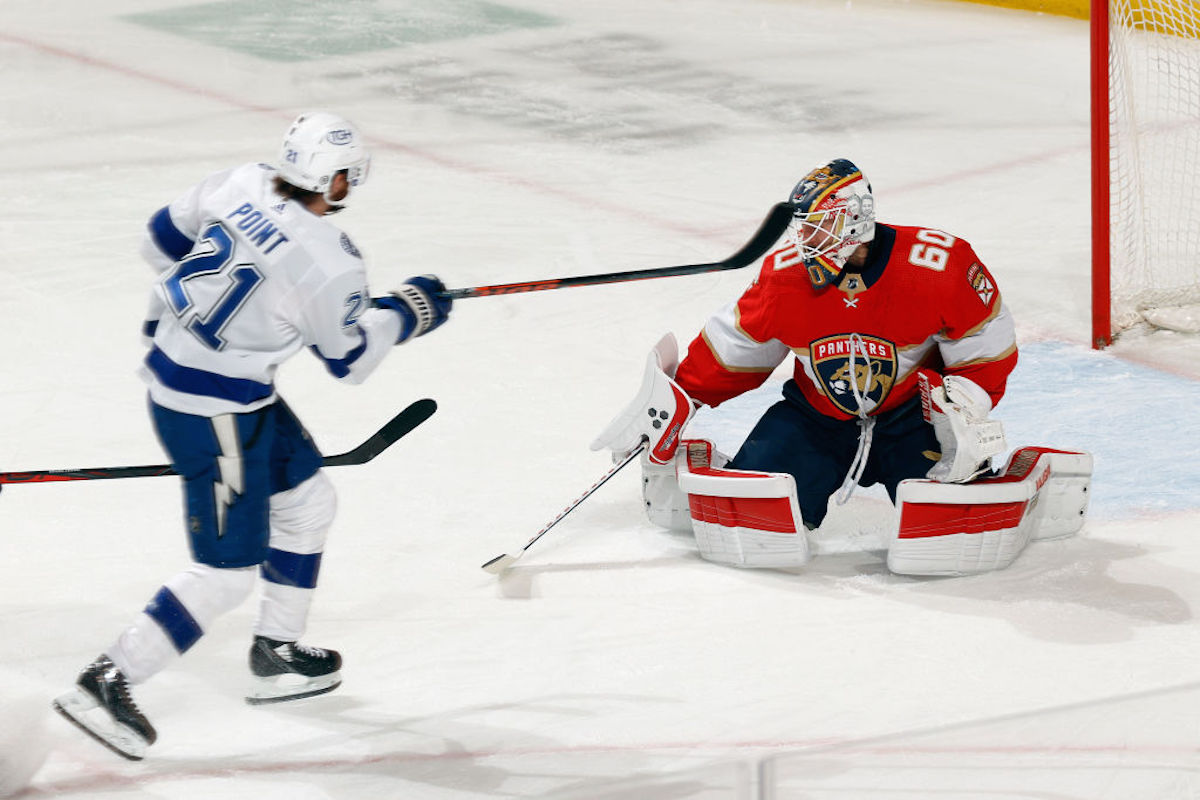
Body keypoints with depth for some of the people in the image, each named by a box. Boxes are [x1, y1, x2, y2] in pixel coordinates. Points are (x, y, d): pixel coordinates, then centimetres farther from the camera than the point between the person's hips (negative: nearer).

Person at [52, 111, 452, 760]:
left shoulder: (241, 184, -5)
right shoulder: (329, 265, -23)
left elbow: (164, 237, 11)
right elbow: (348, 359, -6)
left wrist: (168, 310, 28)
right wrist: (405, 313, 10)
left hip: (169, 370, 9)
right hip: (213, 416, -9)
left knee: (308, 500, 23)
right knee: (228, 572, -1)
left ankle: (276, 657, 34)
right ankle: (107, 682, -2)